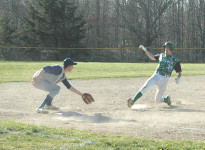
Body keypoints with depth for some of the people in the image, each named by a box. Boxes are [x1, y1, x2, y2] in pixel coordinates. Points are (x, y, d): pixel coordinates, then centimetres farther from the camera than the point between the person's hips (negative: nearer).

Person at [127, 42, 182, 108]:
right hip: (156, 76, 2)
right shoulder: (161, 56, 13)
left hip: (164, 79, -2)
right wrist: (145, 49, 17)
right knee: (145, 87, -26)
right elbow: (152, 57, 27)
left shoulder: (175, 60, 2)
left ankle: (166, 99, 38)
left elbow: (179, 73, 3)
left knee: (157, 99, 4)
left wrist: (178, 78, -19)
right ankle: (133, 101, -33)